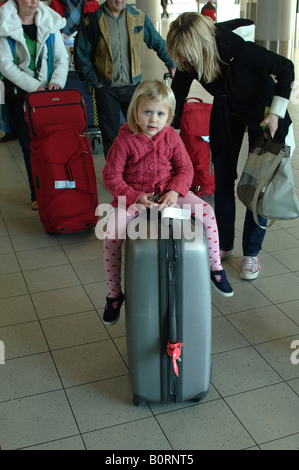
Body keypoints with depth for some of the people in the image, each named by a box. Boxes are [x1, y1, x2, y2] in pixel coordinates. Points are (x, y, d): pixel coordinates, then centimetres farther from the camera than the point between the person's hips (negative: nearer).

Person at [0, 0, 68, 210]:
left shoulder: (50, 22, 6)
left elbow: (62, 58, 5)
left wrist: (57, 81, -14)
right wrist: (34, 86, -17)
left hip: (49, 92, 2)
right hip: (20, 93, -2)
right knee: (30, 145, 1)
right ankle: (37, 195, 11)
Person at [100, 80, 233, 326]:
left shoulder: (171, 137, -2)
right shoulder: (125, 140, -12)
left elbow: (185, 169, 3)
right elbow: (111, 176, -9)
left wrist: (175, 191, -17)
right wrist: (136, 197, -21)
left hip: (167, 191, 3)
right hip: (133, 194, -2)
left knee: (207, 213, -15)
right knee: (111, 237, -22)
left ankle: (216, 268, 7)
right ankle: (114, 294, 0)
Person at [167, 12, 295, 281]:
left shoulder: (236, 47, -36)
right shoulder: (187, 62, -22)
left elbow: (286, 68, -22)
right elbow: (177, 101, -9)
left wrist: (276, 113, -25)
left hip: (262, 110, -4)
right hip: (227, 112, 4)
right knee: (222, 181, 4)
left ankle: (252, 253, 11)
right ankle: (224, 245, 22)